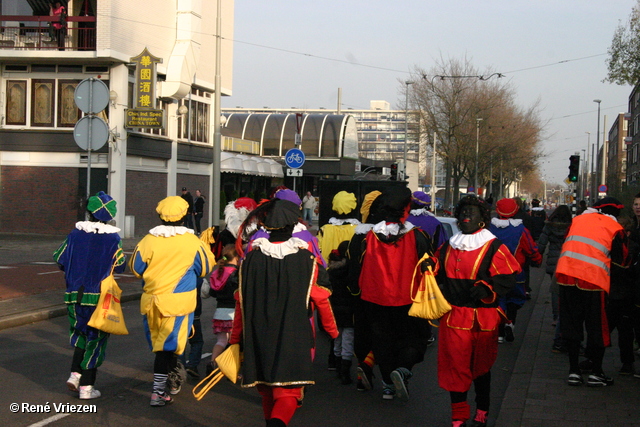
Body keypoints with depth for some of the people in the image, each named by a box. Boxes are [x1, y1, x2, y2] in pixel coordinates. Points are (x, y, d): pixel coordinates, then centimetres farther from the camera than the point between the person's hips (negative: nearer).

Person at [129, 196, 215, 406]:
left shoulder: (148, 240, -6)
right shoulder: (192, 242, -9)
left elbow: (136, 268, 6)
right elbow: (206, 268, 5)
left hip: (152, 300, 3)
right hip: (179, 301, -3)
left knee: (161, 344, 18)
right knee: (168, 345, 1)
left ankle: (171, 379, 36)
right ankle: (158, 392, -3)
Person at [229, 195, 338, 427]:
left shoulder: (251, 259, -2)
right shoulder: (307, 260, -8)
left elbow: (241, 303, 3)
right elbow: (321, 299, -2)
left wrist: (235, 339, 14)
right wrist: (332, 330, 14)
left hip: (258, 337, 3)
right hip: (295, 338, -3)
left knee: (267, 392, 19)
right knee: (288, 392, -2)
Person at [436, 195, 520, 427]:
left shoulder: (493, 248, -4)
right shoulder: (448, 247, 12)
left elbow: (507, 279, -9)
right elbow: (438, 275, 25)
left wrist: (486, 289, -22)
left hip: (483, 318, -3)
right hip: (453, 317, 3)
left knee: (481, 366, 10)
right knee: (455, 365, 1)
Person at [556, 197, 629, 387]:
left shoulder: (577, 220, 15)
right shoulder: (615, 229, 5)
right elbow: (621, 261, 11)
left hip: (567, 275, 3)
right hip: (594, 279, -3)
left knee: (571, 324, 11)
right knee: (597, 327, 10)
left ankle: (574, 371, 14)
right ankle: (595, 373, 15)